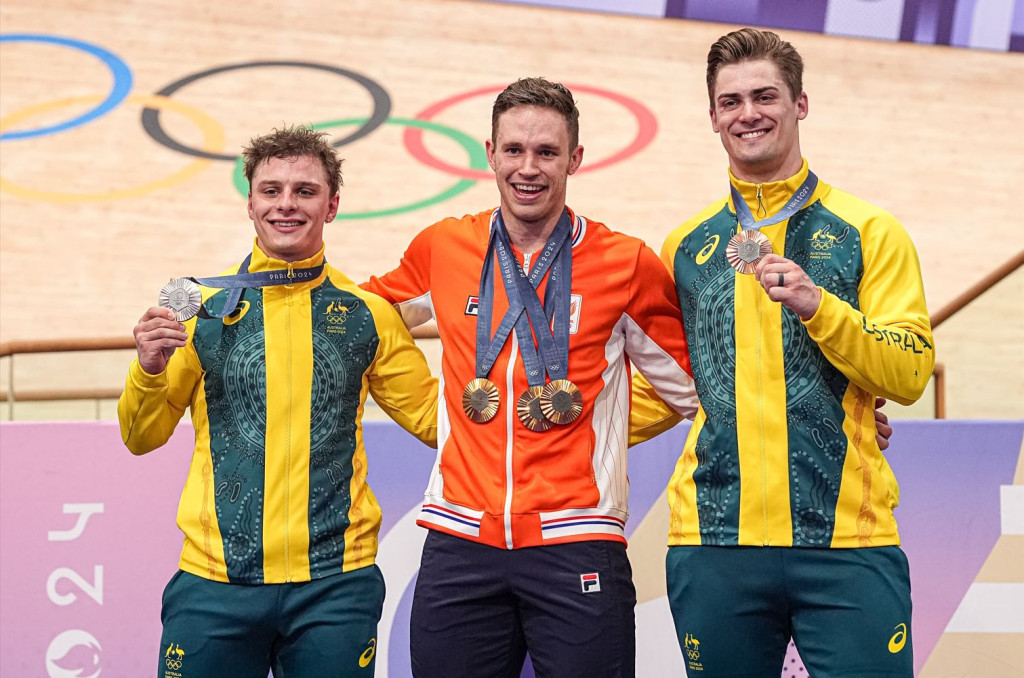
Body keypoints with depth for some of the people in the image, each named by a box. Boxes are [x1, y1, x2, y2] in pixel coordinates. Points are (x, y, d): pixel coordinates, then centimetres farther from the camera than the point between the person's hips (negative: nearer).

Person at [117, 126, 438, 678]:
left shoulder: (368, 314, 6)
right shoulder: (203, 305, 3)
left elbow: (431, 417, 13)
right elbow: (143, 438, 8)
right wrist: (149, 370, -11)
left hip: (336, 585, 1)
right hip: (215, 582, 0)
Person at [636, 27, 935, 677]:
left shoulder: (869, 232, 4)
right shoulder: (687, 246, 13)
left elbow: (911, 373, -3)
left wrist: (816, 305, -16)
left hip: (848, 546, -2)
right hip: (714, 544, 2)